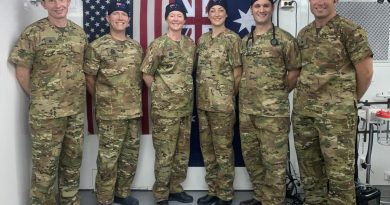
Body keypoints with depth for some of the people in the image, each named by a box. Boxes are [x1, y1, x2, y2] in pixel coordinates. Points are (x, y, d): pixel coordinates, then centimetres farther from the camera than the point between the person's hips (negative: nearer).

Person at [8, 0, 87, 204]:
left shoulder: (79, 32, 5)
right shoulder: (33, 33, -11)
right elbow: (22, 73, -6)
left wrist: (77, 96, 11)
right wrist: (40, 98, 2)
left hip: (77, 111, 5)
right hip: (46, 113, -5)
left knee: (73, 161, 17)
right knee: (45, 166, 5)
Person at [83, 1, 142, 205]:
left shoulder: (136, 46, 10)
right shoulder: (97, 47, -7)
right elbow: (89, 78, -3)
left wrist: (135, 99, 12)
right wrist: (104, 99, 5)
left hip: (135, 111, 6)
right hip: (110, 113, -5)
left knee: (130, 155, 14)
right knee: (108, 158, 1)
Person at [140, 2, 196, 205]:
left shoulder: (190, 44, 9)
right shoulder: (158, 44, -9)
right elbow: (146, 73, -7)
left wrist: (184, 91, 12)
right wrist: (160, 91, -1)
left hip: (186, 107, 6)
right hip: (165, 109, -6)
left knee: (182, 152, 14)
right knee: (165, 154, 0)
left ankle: (175, 188, 29)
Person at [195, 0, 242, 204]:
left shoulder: (233, 39, -5)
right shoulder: (202, 39, 13)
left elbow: (237, 72, -5)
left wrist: (229, 97, -3)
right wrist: (201, 96, 10)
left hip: (222, 104, -6)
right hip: (202, 103, 6)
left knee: (223, 150, 1)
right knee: (207, 148, 12)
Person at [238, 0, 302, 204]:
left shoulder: (285, 39, -3)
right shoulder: (244, 41, 13)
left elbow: (294, 72, -1)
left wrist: (278, 94, 5)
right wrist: (245, 94, 11)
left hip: (273, 110, -6)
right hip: (246, 110, 6)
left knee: (273, 160, -1)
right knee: (250, 156, 15)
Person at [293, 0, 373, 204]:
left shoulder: (350, 30, -5)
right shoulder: (303, 34, 13)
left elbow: (365, 71, -4)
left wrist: (349, 100, 6)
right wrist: (306, 97, 13)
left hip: (336, 112, -6)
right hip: (302, 111, 6)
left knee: (339, 170, -2)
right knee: (308, 167, 13)